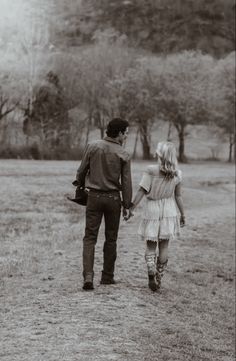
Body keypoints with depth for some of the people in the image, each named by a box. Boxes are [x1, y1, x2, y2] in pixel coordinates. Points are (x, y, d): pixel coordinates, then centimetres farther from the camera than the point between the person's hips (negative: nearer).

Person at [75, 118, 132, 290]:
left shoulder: (92, 147, -3)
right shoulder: (123, 154, -7)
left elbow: (82, 171, 3)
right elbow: (126, 182, -5)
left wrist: (80, 186, 22)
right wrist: (127, 205, 4)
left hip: (94, 196, 1)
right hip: (113, 198, -1)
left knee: (90, 237, 2)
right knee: (111, 238, 13)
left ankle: (88, 276, -13)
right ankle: (107, 276, 20)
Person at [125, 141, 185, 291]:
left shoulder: (151, 170, -12)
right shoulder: (177, 174, -3)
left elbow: (141, 191, -12)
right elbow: (178, 196, 1)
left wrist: (132, 209, -6)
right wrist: (183, 214, 12)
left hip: (152, 211, -2)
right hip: (169, 211, 2)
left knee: (150, 245, 9)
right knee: (164, 246, 11)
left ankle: (151, 271, -13)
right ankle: (159, 278, 15)